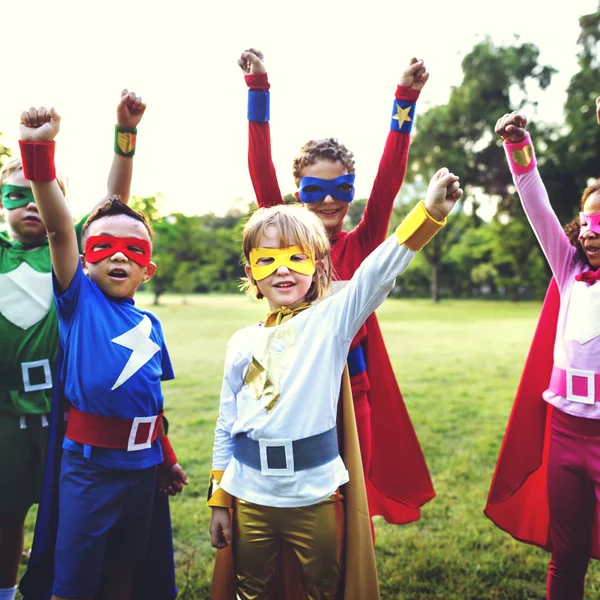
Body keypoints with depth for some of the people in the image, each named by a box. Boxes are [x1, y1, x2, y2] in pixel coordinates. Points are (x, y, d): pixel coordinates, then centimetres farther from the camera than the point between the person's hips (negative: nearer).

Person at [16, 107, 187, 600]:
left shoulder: (150, 324, 6)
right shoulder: (79, 300, -6)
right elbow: (59, 229, -21)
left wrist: (167, 459, 19)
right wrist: (40, 152, -32)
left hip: (141, 465, 4)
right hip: (89, 465, -4)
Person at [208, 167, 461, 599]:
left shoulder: (330, 321, -7)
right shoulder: (241, 343, 3)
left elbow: (377, 275, -24)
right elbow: (226, 428, 8)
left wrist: (429, 212, -36)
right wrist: (218, 502, 10)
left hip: (316, 497, -3)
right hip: (250, 496, 3)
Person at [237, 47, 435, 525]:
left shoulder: (362, 245, 0)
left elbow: (389, 181, -8)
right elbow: (262, 174, -9)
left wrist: (406, 101, -13)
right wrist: (258, 89, -15)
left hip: (353, 387, 1)